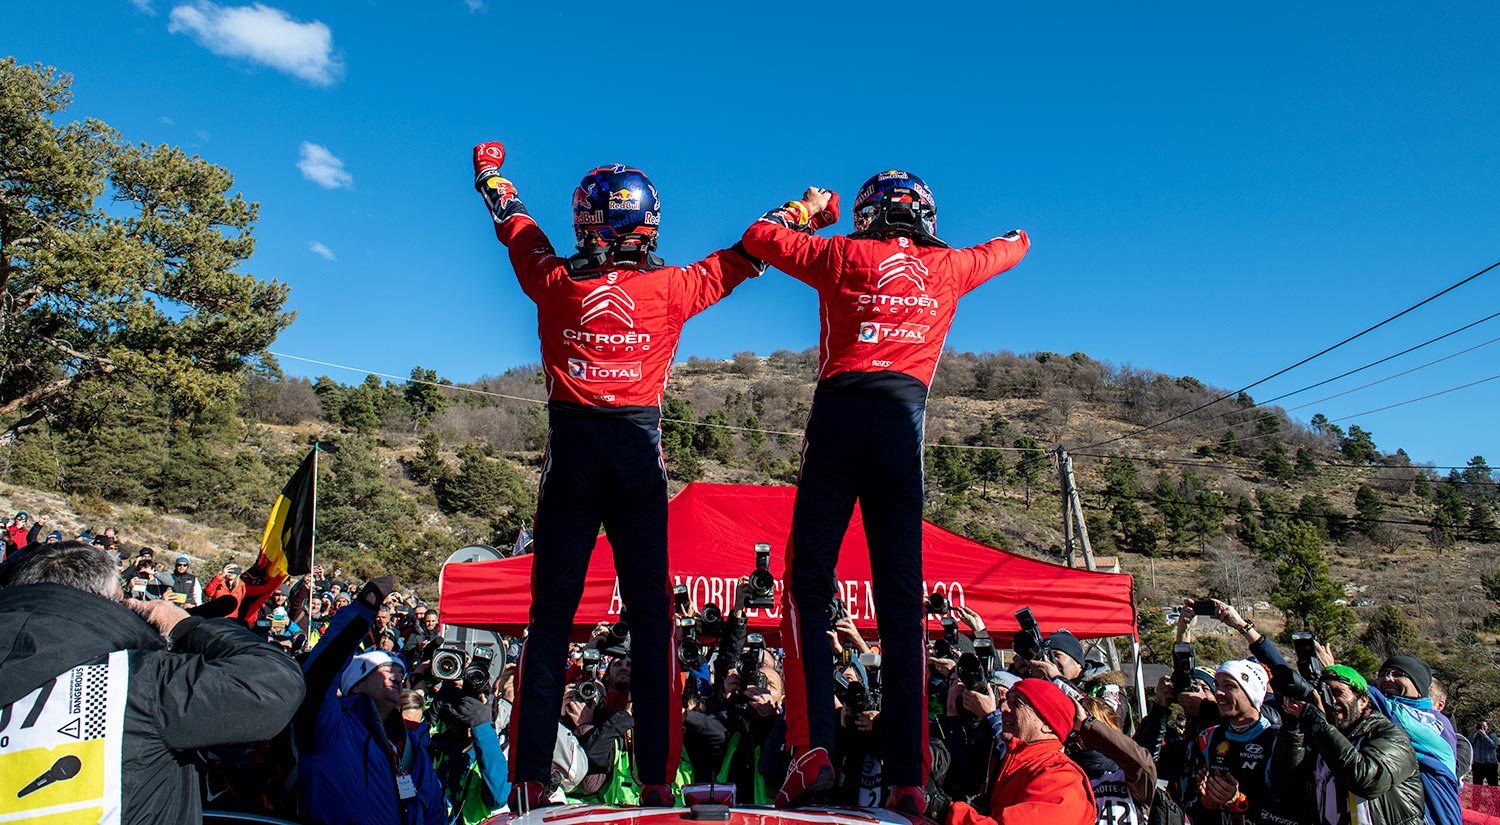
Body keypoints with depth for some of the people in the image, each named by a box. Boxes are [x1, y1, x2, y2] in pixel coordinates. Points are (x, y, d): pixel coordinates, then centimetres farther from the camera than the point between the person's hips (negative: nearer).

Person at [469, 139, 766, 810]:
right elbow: (743, 257, 15)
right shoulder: (671, 288, 2)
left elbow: (516, 227, 23)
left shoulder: (555, 282, 4)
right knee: (650, 613, 3)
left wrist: (489, 173, 44)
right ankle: (657, 778, 3)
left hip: (571, 447, 1)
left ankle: (530, 778, 4)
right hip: (640, 449, 0)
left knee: (552, 611, 4)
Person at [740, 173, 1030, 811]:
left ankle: (813, 746, -13)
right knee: (901, 599, 2)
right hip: (904, 421, 2)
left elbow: (758, 237, 25)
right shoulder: (949, 267, 18)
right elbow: (1015, 245, 38)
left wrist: (805, 210, 40)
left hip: (839, 411, -1)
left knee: (809, 585, 2)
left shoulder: (845, 256, 13)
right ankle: (908, 777, -2)